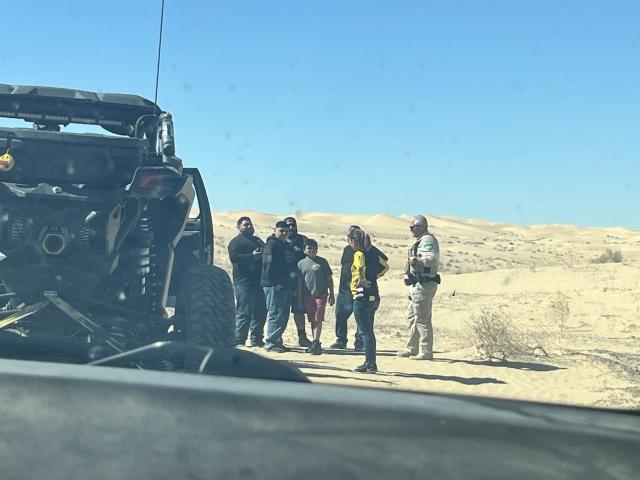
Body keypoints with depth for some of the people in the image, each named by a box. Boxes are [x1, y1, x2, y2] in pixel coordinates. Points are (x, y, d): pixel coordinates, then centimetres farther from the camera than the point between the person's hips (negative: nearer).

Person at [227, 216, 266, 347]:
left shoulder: (257, 240, 25)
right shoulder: (236, 241, 1)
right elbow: (234, 257, -14)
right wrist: (252, 255, -22)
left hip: (259, 281, 8)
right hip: (244, 282, -8)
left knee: (260, 311, 8)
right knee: (244, 311, -8)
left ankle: (256, 339, 16)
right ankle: (239, 340, -4)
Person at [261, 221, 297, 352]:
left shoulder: (287, 246, 21)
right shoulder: (271, 245, -8)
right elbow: (268, 266, -16)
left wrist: (292, 283, 18)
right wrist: (275, 283, -21)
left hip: (286, 286, 9)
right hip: (275, 286, -9)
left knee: (284, 315, 11)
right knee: (276, 314, -10)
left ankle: (277, 341, 18)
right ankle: (271, 343, -7)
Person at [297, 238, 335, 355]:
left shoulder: (322, 262, 3)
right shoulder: (301, 263, 7)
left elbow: (329, 279, 6)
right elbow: (299, 281, 9)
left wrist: (331, 295, 3)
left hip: (321, 294, -2)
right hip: (307, 295, 2)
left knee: (318, 319, -9)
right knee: (312, 320, 8)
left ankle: (315, 343, -12)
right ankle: (316, 344, 16)